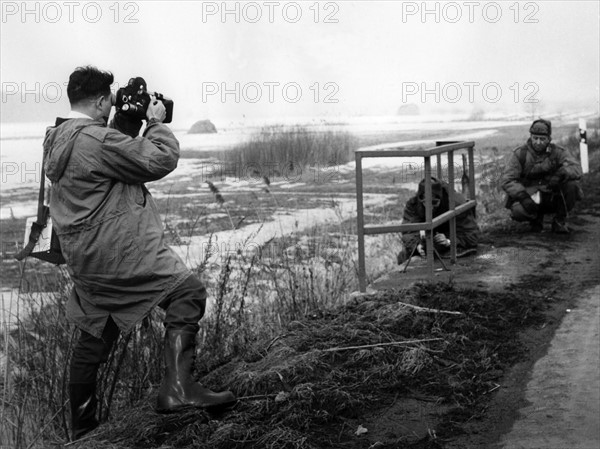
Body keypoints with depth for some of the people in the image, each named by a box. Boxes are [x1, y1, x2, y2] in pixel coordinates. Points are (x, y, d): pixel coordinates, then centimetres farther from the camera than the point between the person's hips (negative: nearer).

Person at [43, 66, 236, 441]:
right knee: (187, 291, -9)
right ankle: (178, 389, -18)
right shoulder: (96, 139, -17)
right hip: (116, 251, -10)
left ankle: (82, 427, 29)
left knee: (95, 336, 18)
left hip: (85, 257, 10)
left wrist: (126, 120, 16)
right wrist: (156, 123, 0)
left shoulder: (58, 139, 13)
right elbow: (159, 161, -15)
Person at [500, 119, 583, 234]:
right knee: (518, 211, -33)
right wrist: (523, 197, -31)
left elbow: (576, 168, -18)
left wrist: (561, 174, -40)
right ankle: (536, 218, 6)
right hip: (528, 197, -1)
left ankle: (559, 222, -4)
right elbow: (507, 181, -15)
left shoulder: (558, 152, -4)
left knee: (572, 185, -25)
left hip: (552, 197, 1)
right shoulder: (519, 154, -8)